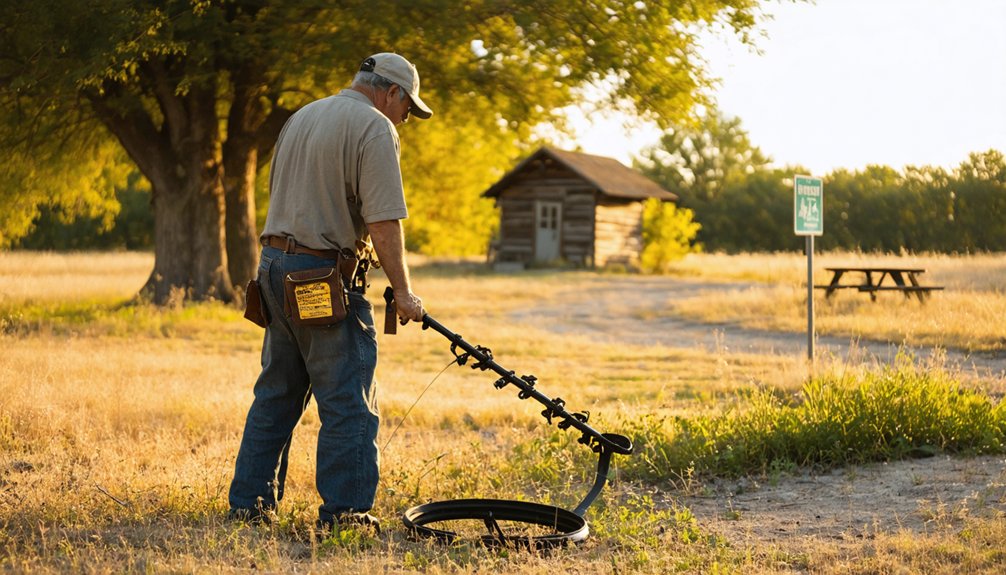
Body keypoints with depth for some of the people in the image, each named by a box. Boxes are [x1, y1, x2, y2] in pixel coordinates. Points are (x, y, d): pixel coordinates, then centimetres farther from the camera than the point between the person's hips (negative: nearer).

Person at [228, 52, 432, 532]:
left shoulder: (301, 117, 18)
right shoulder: (374, 128, -10)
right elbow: (383, 222, -17)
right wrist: (402, 291, -12)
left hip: (275, 264, 9)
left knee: (276, 394, 14)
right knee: (348, 402, -2)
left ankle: (248, 503, 17)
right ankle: (342, 511, -2)